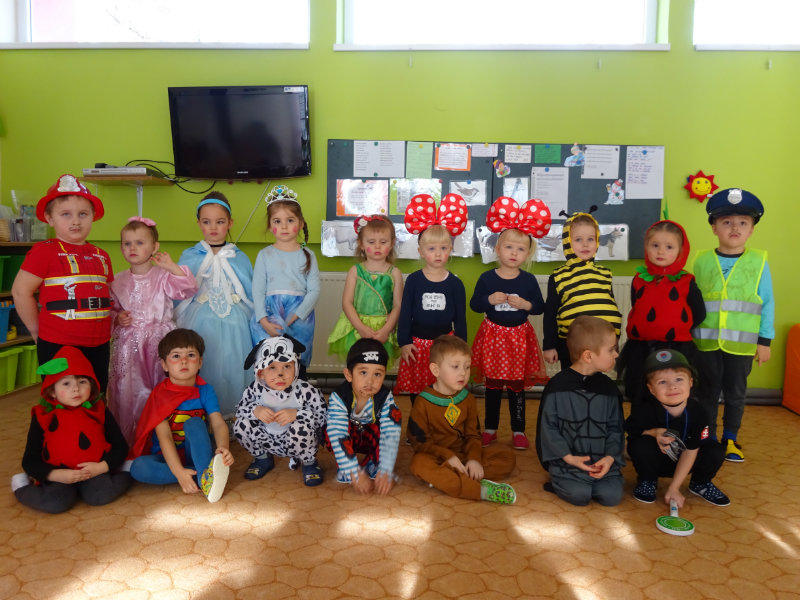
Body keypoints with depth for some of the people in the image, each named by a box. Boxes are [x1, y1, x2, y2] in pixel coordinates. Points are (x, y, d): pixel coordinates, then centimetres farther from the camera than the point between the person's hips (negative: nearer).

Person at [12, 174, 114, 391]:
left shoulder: (101, 256, 10)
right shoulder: (44, 250, -7)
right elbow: (21, 291, -8)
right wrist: (38, 331, -4)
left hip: (99, 345, 5)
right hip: (57, 347, -5)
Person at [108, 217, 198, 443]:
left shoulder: (162, 276, -2)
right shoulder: (119, 281, 10)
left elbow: (187, 289, -16)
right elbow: (112, 309, 20)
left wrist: (171, 267, -24)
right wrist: (117, 318, -1)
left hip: (158, 341, -3)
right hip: (128, 344, 3)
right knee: (128, 390, 2)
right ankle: (129, 439, 19)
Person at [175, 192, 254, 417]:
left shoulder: (239, 258, 5)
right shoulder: (189, 257, 3)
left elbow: (251, 296, 8)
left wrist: (254, 329, 6)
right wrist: (179, 329, 5)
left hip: (233, 324, 1)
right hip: (200, 324, 0)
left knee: (231, 368, 4)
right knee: (201, 371, 2)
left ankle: (232, 414, 19)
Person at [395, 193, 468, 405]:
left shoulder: (455, 283, -2)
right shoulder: (413, 280, -3)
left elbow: (460, 318, 3)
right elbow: (405, 313, -1)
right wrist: (404, 342, -6)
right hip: (417, 342, 0)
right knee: (416, 393, 10)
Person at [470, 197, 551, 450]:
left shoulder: (529, 280, -3)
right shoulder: (487, 278, -5)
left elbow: (540, 307, 1)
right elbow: (474, 305, -2)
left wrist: (526, 304, -18)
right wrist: (489, 300, -20)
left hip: (519, 337, 0)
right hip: (492, 335, 0)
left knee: (517, 386, 8)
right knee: (492, 385, 11)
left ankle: (518, 430, 21)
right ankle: (490, 428, 24)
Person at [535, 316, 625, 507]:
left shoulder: (609, 388, 6)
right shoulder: (557, 386, -8)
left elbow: (615, 427, 9)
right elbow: (547, 426, -6)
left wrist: (610, 457, -7)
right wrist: (568, 457, -13)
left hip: (602, 462, 4)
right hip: (567, 461, -4)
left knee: (612, 496, -15)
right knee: (578, 495, -22)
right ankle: (558, 482, 9)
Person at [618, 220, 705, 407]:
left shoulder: (686, 282, -3)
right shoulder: (639, 280, 5)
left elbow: (699, 314, 3)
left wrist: (678, 330, -2)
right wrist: (643, 330, 5)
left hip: (676, 349, -2)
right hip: (640, 350, 3)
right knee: (638, 399, 14)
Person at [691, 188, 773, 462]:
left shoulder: (759, 262, -1)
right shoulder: (701, 262, 0)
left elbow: (767, 304, 2)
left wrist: (765, 340, -1)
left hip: (742, 344, 0)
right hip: (706, 342, 0)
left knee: (736, 394, 13)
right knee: (707, 392, 10)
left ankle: (730, 439, 31)